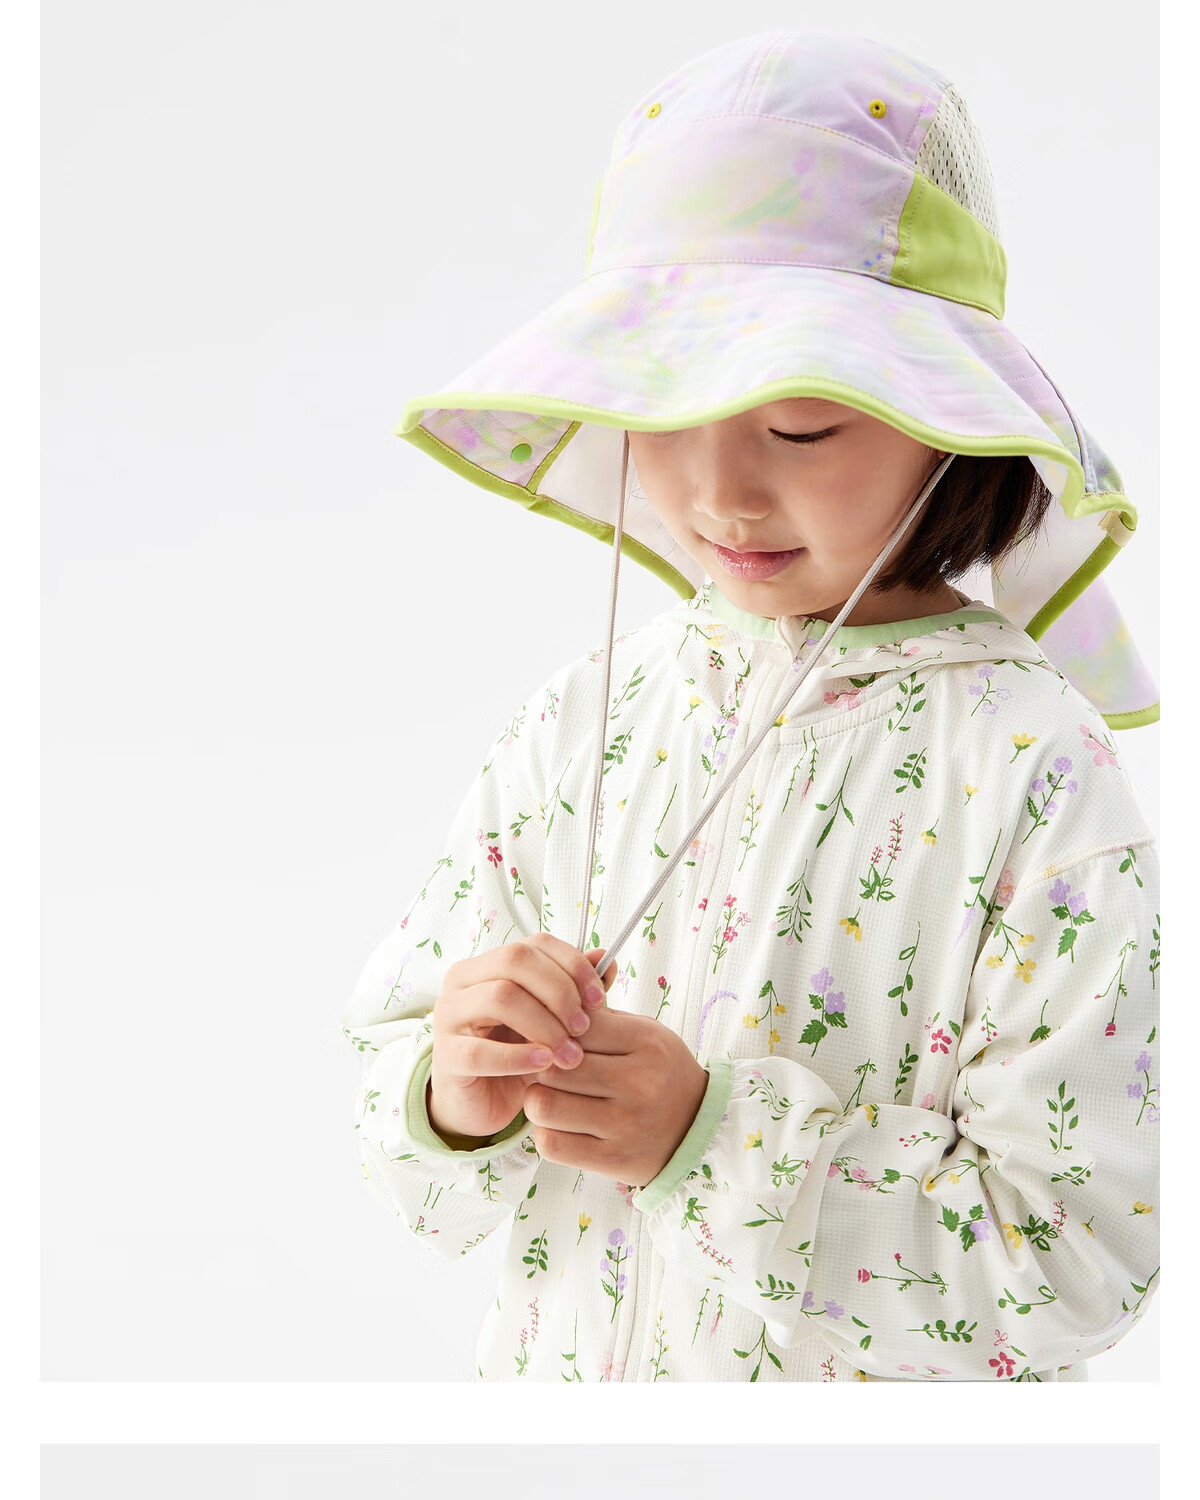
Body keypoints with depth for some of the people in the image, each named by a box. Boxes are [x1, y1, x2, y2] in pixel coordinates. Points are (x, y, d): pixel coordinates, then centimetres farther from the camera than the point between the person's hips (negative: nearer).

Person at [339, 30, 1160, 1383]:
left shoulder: (1030, 768, -19)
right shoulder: (580, 722, -7)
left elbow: (1085, 1256, -22)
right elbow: (410, 1173, -2)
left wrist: (717, 1138, -27)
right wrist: (455, 1100, -22)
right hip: (559, 1373, 3)